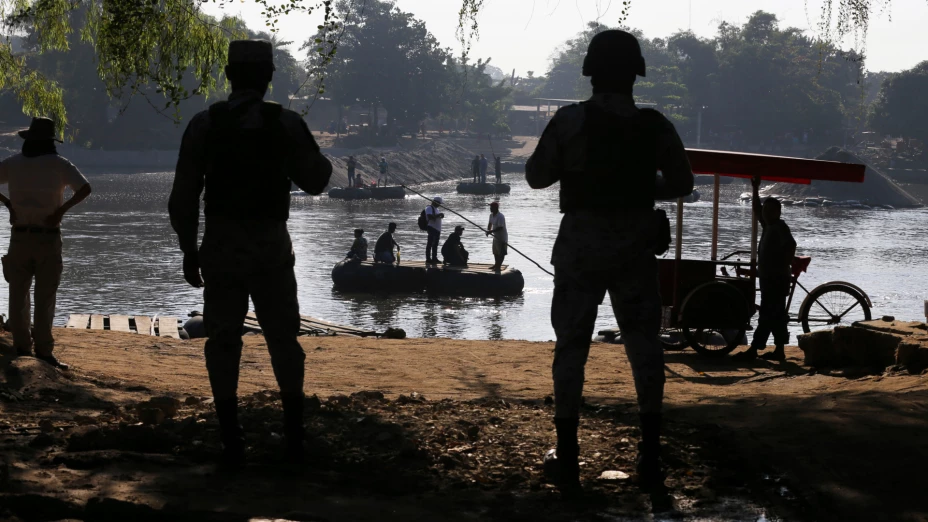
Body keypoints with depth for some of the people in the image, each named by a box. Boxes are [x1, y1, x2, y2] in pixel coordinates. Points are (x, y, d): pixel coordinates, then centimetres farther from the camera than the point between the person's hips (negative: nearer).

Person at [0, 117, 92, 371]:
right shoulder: (59, 165, -5)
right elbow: (85, 188, -16)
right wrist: (62, 210, -10)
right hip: (48, 237, -2)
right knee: (45, 297, 1)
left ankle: (22, 347, 12)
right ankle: (43, 349, -1)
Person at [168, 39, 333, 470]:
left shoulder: (204, 124, -4)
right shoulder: (287, 123, -4)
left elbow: (183, 197, -3)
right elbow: (315, 182, 6)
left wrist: (188, 250, 7)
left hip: (221, 246, 0)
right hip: (271, 247, 0)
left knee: (224, 343, 7)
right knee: (283, 339, 14)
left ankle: (233, 445, 5)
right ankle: (294, 438, 14)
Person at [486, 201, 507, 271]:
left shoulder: (500, 216, -24)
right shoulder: (491, 215, 5)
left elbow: (500, 227, -29)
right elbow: (490, 224, 15)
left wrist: (491, 231, -33)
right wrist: (488, 230, -4)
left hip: (502, 237, -10)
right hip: (496, 236, 10)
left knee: (501, 252, -2)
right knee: (495, 252, 19)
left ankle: (499, 266, 1)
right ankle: (497, 264, 32)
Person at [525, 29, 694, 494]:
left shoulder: (571, 121, -12)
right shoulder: (655, 126, -4)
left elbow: (536, 176, -4)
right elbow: (681, 184, 5)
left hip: (581, 244, -2)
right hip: (636, 247, 2)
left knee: (571, 345, 7)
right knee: (644, 344, 11)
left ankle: (567, 462, 7)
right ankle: (650, 459, 11)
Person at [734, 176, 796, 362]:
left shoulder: (780, 227, -12)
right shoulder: (769, 226, 15)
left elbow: (790, 245, -26)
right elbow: (757, 211, 29)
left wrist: (787, 268, -26)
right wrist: (755, 190, 27)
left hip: (776, 279, -10)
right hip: (769, 279, 10)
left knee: (768, 316, -10)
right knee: (776, 316, 10)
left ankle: (753, 350, -13)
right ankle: (779, 351, 12)